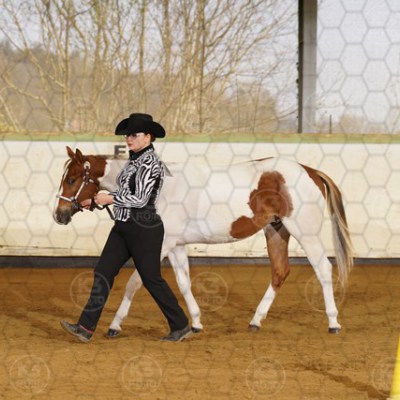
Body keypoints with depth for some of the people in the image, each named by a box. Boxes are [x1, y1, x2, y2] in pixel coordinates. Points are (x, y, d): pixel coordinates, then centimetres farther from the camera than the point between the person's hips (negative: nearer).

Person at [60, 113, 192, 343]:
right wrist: (97, 201, 15)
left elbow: (140, 199, -22)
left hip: (144, 229, -9)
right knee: (103, 273, 2)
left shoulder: (149, 162, -17)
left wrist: (109, 198, -13)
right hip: (123, 228, 9)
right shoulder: (135, 160, 12)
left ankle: (181, 327, 15)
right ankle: (86, 328, 0)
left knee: (152, 279, 1)